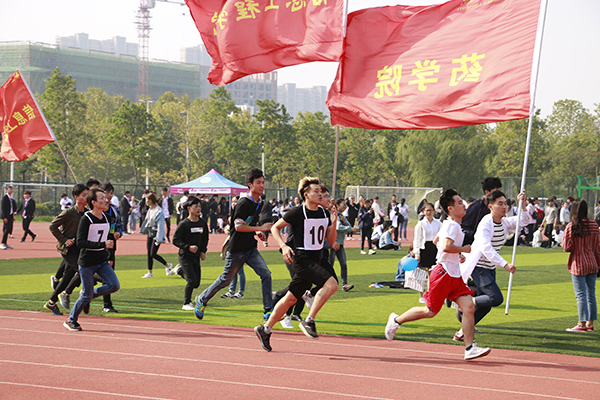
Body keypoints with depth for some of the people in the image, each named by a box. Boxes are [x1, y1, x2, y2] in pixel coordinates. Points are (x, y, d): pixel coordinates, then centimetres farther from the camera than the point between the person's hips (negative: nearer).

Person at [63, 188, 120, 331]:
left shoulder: (105, 218, 7)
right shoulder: (86, 219, -15)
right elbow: (80, 242, -22)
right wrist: (103, 245, -26)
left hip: (102, 261, 6)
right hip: (87, 262, -6)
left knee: (114, 285, -11)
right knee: (87, 296, -2)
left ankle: (90, 294, 14)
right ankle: (71, 320, 19)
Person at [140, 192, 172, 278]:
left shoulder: (159, 211, -18)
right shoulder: (150, 209, 8)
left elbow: (160, 226, -20)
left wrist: (159, 239, -21)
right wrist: (143, 230, 29)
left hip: (156, 234, -9)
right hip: (150, 234, 9)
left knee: (153, 254, -9)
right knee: (149, 254, 7)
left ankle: (167, 265, 11)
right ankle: (149, 273, 12)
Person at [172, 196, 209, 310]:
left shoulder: (203, 223, 5)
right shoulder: (184, 224, -11)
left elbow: (205, 238, 19)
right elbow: (175, 240, -11)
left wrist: (203, 251, 6)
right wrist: (188, 247, -22)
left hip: (196, 257, 6)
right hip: (185, 256, -6)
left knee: (196, 283, 7)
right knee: (192, 280, -15)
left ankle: (180, 271, 33)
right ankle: (186, 303, 4)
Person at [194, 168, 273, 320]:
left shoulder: (259, 204, 8)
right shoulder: (244, 203, -18)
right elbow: (238, 226, -24)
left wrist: (257, 233, 5)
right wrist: (260, 228, -25)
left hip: (251, 249, 7)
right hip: (236, 250, -7)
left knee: (266, 274, -12)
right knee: (225, 280, 8)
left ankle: (268, 310, -8)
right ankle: (202, 299, 31)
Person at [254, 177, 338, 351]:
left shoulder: (325, 213, 8)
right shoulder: (298, 213, -11)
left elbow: (330, 240, 11)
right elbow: (275, 227, -1)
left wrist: (333, 223, -6)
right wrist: (284, 246, -15)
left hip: (315, 260, 7)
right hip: (301, 258, -7)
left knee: (291, 298, 12)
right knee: (331, 283, -24)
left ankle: (265, 329, 23)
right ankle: (309, 321, -16)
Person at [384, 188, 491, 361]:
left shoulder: (455, 226, 16)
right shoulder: (452, 225, -15)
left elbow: (437, 240, 32)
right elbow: (446, 246, -31)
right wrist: (463, 249, -16)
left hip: (455, 275, 9)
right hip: (443, 273, -9)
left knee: (469, 307, -6)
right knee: (430, 311, 1)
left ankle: (469, 348, -6)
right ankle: (396, 320, 22)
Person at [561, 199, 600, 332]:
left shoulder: (571, 227, -13)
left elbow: (567, 247, -15)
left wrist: (563, 243, 7)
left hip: (578, 265, -5)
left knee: (581, 295, -2)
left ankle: (582, 324, -2)